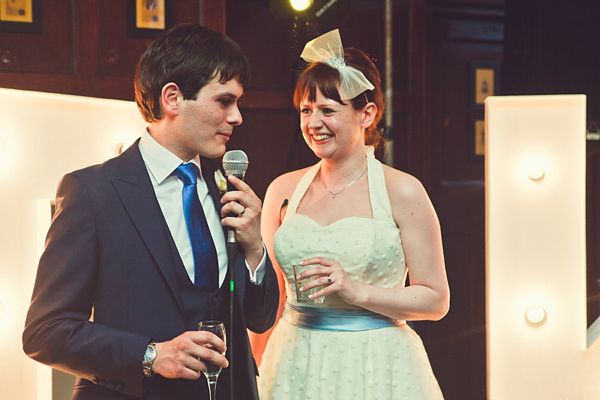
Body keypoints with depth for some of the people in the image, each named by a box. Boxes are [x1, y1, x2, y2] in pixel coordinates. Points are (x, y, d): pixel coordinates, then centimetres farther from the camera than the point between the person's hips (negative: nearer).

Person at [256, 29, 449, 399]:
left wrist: (356, 291, -17)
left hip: (376, 368, -3)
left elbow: (436, 300, -7)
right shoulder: (283, 190, 4)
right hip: (296, 366, 3)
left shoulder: (403, 192, -7)